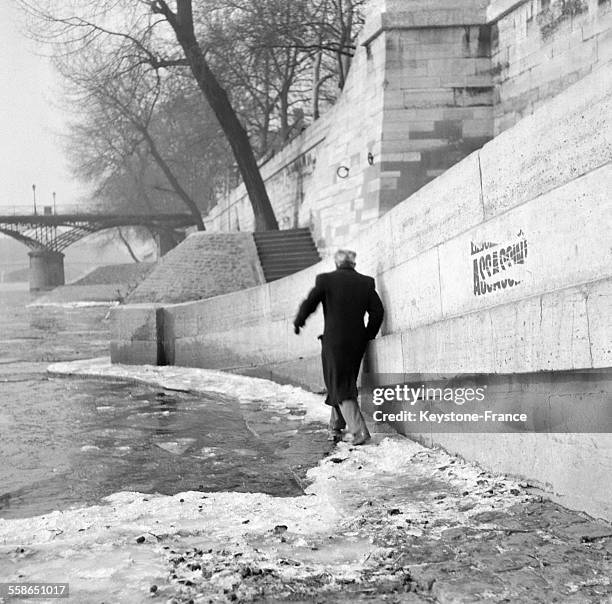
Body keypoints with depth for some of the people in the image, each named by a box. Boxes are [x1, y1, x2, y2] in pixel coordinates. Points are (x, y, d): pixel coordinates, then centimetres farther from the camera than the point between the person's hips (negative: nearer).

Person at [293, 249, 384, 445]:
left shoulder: (325, 279, -6)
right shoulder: (366, 282, 4)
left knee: (341, 388, 1)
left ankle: (359, 431, -11)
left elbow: (308, 304, -8)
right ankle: (336, 427, 30)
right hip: (357, 342, 4)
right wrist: (368, 335, 13)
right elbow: (377, 311, 0)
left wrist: (298, 322, 10)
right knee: (345, 383, 20)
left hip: (333, 342, -4)